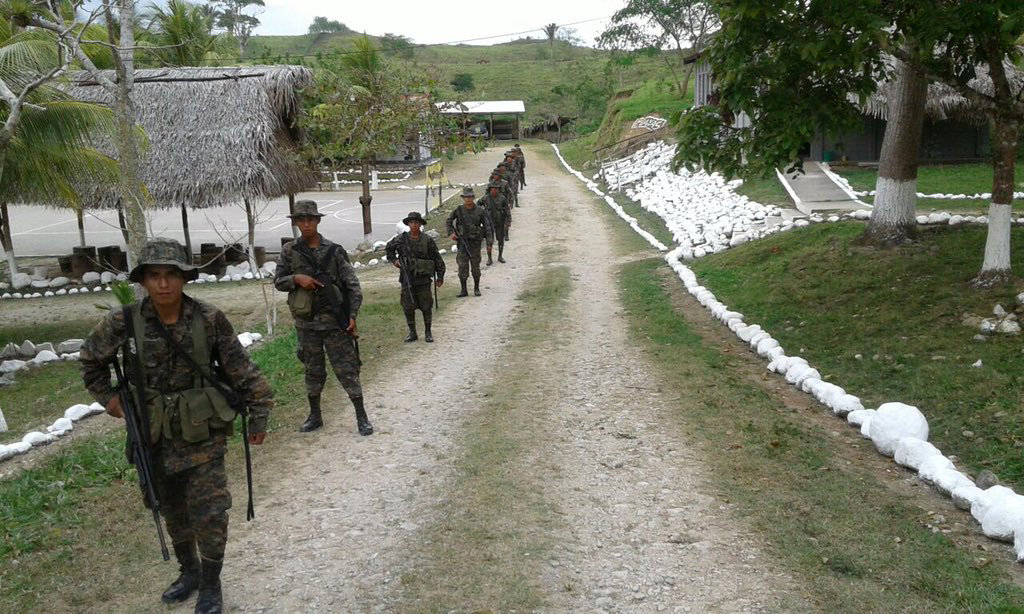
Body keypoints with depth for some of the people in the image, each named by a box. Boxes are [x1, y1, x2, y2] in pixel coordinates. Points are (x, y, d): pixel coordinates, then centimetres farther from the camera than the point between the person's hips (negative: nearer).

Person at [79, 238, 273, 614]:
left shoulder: (210, 319, -13)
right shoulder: (124, 323, -10)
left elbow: (241, 370, -5)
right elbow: (91, 361, 10)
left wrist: (259, 413, -3)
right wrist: (107, 398, 6)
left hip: (203, 433, -2)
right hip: (155, 435, 3)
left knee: (209, 511, -1)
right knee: (172, 509, 18)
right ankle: (189, 571, 40)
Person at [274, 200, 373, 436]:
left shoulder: (334, 251, -4)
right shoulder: (289, 251, 2)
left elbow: (353, 285, -4)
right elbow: (278, 281, 7)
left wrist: (352, 316, -10)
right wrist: (296, 279, -14)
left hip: (334, 320, -2)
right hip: (306, 321, 3)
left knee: (346, 369, -1)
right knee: (313, 371, 14)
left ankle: (362, 417, 8)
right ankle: (315, 416, 29)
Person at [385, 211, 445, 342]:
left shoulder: (427, 241, -4)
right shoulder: (401, 239, 0)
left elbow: (438, 259, 2)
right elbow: (388, 248, 20)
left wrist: (440, 277, 3)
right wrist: (394, 260, 5)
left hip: (423, 279, -1)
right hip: (407, 279, 2)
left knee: (426, 307, 4)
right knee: (408, 308, 5)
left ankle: (428, 333, 18)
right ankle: (412, 333, 19)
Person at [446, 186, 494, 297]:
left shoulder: (480, 211, -5)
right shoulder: (459, 210, -3)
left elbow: (487, 227, -1)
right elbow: (448, 222, 10)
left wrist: (489, 243, -5)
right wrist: (451, 233, -6)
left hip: (475, 242, -1)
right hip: (463, 242, 1)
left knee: (475, 266, 6)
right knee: (462, 266, -2)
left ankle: (476, 288, 21)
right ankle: (463, 290, 5)